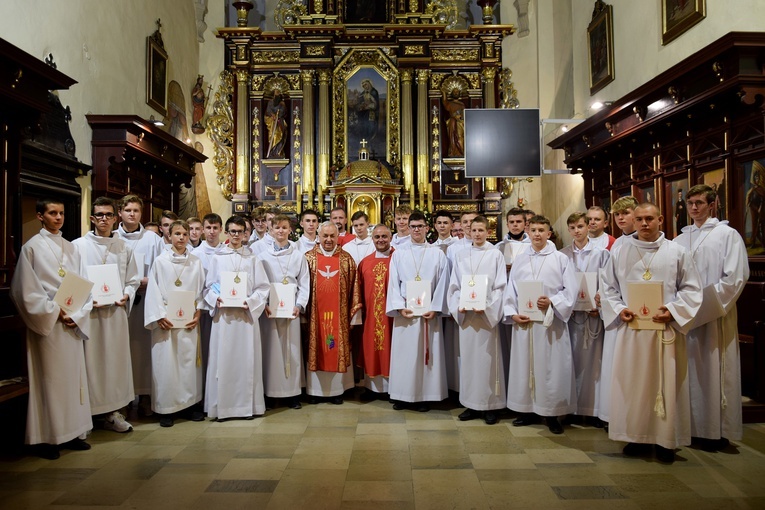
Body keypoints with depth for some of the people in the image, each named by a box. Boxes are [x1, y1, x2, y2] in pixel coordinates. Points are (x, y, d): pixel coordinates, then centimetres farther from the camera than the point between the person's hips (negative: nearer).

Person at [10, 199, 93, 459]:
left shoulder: (71, 248, 12)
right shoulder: (31, 247, -2)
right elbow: (26, 290, -7)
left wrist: (77, 314, -5)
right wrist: (55, 312, -13)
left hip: (72, 323, 5)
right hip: (46, 323, -5)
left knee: (73, 376, 7)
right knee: (49, 378, -1)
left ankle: (71, 433, 16)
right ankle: (45, 437, 10)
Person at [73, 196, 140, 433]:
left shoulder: (124, 248, 11)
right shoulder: (78, 246, 3)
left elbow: (133, 280, 14)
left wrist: (126, 295, -5)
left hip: (116, 312, 3)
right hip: (87, 313, -3)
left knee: (116, 360, 5)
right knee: (90, 362, -2)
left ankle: (112, 411, 16)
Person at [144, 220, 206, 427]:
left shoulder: (196, 262, 7)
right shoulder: (160, 261, 1)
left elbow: (200, 291, 8)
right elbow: (153, 291, -1)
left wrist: (197, 314, -4)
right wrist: (159, 316, -11)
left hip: (189, 320, 2)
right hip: (166, 320, -2)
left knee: (189, 361, 5)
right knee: (166, 363, -1)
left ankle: (191, 403, 16)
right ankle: (166, 408, 9)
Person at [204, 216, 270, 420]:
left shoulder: (253, 260, 6)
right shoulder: (217, 259, 7)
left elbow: (263, 288, 4)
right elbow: (208, 287, 8)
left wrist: (250, 302, -12)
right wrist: (215, 299, -11)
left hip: (246, 315, 0)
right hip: (223, 315, 0)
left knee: (246, 359, 3)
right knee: (223, 359, 1)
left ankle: (247, 405, 12)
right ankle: (222, 406, 11)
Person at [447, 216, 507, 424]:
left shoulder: (496, 255, 2)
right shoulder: (461, 255, 10)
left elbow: (501, 286, -2)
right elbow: (454, 285, 10)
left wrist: (486, 306, -14)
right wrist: (458, 306, -6)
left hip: (487, 314, -3)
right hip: (465, 314, 3)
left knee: (487, 358, 0)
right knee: (468, 358, 6)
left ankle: (490, 405, 10)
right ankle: (471, 404, 15)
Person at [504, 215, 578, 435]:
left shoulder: (560, 259, 2)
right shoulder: (519, 259, 10)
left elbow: (570, 291, -1)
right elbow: (510, 290, 9)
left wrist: (551, 302, -15)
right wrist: (512, 313, -4)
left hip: (550, 321, -2)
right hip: (523, 321, 3)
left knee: (552, 366, 1)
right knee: (524, 365, 7)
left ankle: (552, 413, 13)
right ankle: (526, 409, 20)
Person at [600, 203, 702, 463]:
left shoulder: (677, 252, 3)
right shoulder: (619, 251, 6)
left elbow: (691, 289, 3)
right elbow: (607, 287, 9)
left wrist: (672, 311, -11)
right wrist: (619, 310, -6)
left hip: (666, 329, -1)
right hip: (630, 327, 1)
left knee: (666, 383, 4)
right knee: (631, 383, 5)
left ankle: (665, 439, 16)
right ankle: (637, 436, 18)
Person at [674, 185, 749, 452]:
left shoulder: (728, 235, -1)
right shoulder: (680, 239, 13)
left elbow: (736, 277, -9)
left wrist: (706, 303, -14)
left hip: (715, 315, -4)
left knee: (714, 372, -1)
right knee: (689, 370, 8)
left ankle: (715, 431, 10)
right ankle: (691, 426, 18)